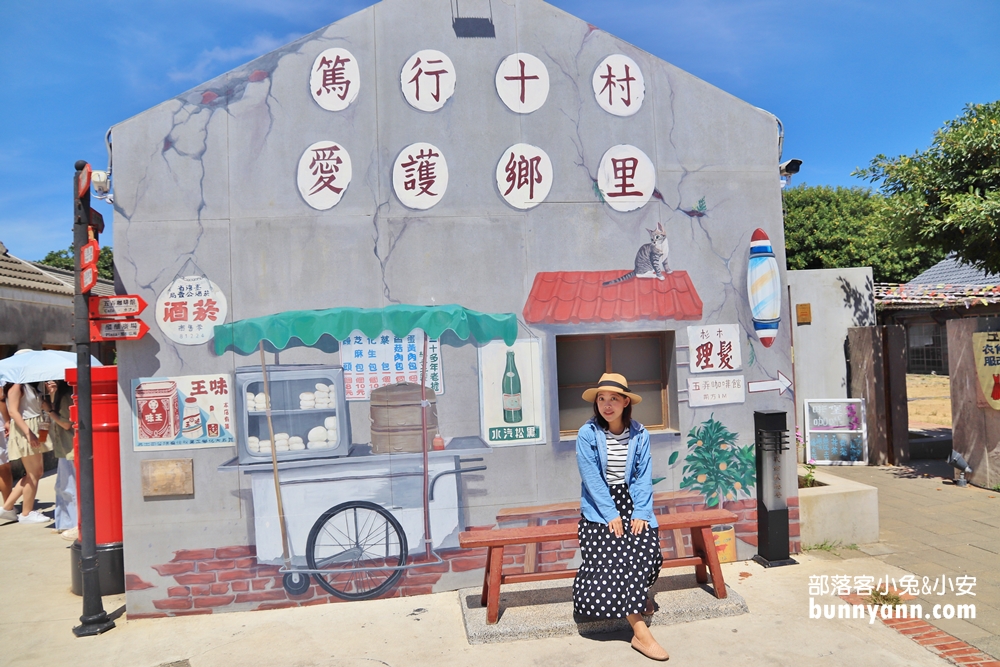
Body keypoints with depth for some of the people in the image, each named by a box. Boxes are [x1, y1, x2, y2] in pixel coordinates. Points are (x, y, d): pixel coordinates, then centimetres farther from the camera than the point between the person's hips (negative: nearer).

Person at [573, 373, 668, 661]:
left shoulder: (639, 434, 2)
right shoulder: (587, 434, -7)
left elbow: (643, 476, -1)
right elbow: (592, 478, -12)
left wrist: (641, 513, -13)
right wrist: (611, 514, -18)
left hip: (632, 503, 3)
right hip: (599, 507, -2)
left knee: (647, 545, -23)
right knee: (610, 553, -25)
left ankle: (631, 601, 8)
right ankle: (640, 631, -20)